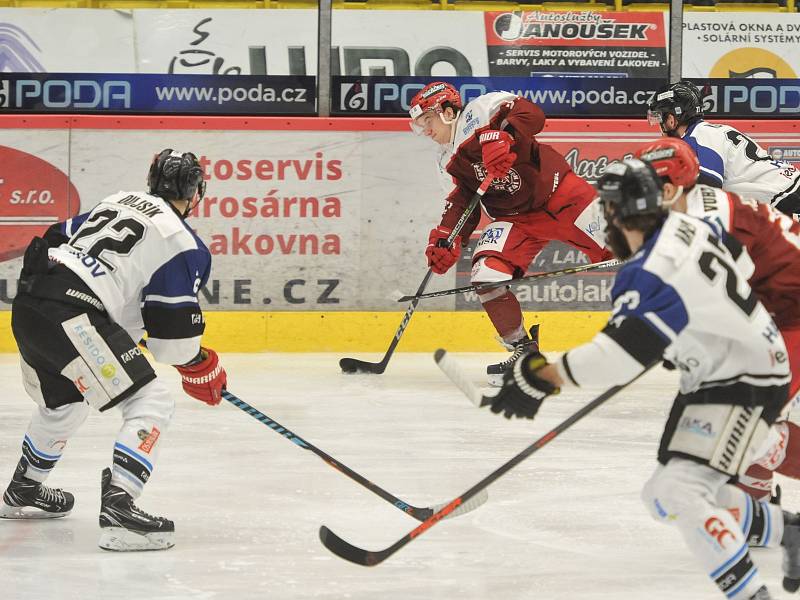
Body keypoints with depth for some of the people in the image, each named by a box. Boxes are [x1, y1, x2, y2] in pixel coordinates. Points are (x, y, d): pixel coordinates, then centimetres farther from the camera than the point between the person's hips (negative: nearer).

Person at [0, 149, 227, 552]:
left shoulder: (119, 201, 22)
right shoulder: (184, 245, -2)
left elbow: (56, 240, 26)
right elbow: (173, 336, -5)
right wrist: (199, 368, 13)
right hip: (72, 318, -9)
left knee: (64, 404, 33)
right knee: (150, 404, -7)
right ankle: (118, 511, -22)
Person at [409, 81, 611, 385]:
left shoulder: (479, 111, -13)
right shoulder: (447, 161, 10)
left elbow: (531, 114, -27)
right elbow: (461, 201, 6)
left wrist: (501, 137, -41)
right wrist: (445, 240, -10)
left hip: (558, 191, -6)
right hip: (514, 218, 6)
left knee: (615, 251, -8)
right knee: (486, 273, -15)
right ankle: (523, 350, -2)